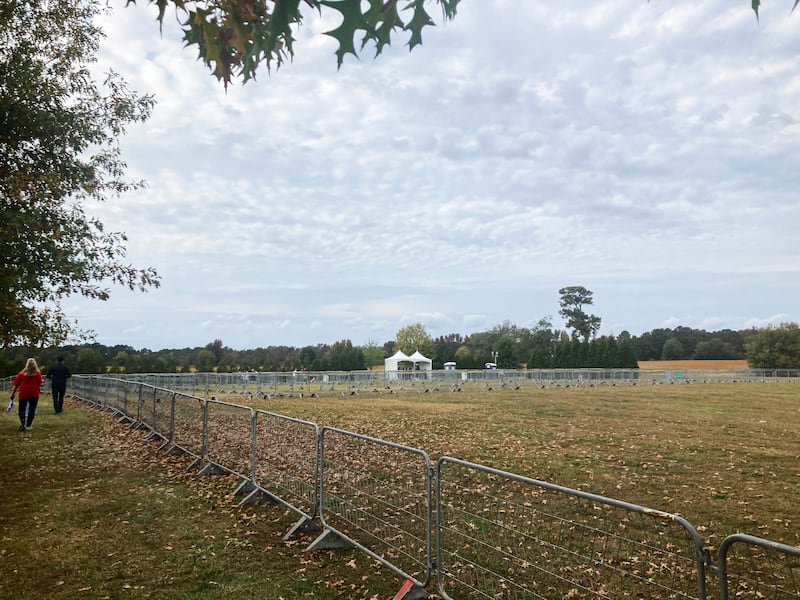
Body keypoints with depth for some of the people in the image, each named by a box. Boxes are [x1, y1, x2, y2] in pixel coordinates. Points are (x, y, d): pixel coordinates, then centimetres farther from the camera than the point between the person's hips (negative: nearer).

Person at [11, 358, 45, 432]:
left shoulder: (21, 373, 2)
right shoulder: (37, 373, -1)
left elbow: (15, 385, 2)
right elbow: (40, 384, -6)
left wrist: (12, 394, 7)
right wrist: (42, 381, 16)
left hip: (23, 394, 0)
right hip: (34, 394, 0)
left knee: (22, 409, 5)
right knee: (32, 410, 7)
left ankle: (22, 423, -14)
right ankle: (28, 425, 11)